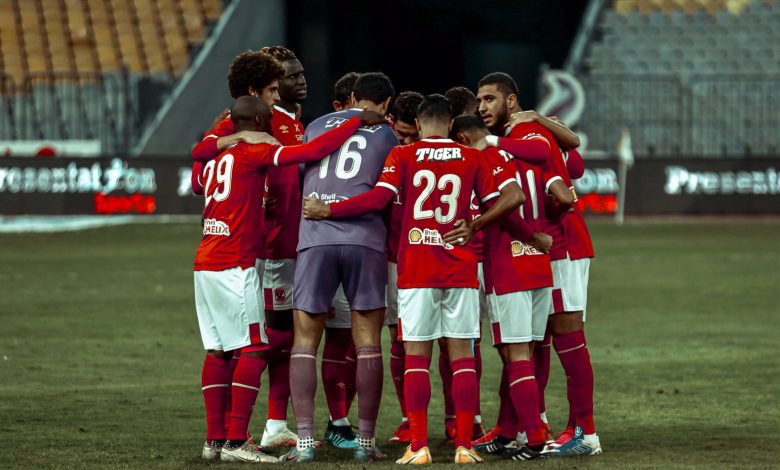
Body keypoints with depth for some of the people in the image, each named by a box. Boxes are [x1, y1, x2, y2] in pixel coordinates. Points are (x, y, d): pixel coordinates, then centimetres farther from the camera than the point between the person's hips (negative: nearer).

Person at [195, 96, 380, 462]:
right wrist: (357, 122, -6)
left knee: (218, 351, 9)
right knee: (254, 350, -6)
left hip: (205, 264, 8)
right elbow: (312, 152, -13)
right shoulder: (252, 154, -7)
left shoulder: (215, 160, 15)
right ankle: (236, 442, -12)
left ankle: (214, 439, 8)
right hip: (234, 266, -8)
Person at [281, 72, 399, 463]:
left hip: (315, 239, 1)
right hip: (365, 240, -1)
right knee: (367, 341, 5)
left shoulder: (317, 126, 18)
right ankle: (366, 441, 5)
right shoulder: (386, 135, 13)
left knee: (305, 340, 5)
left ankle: (305, 440, -3)